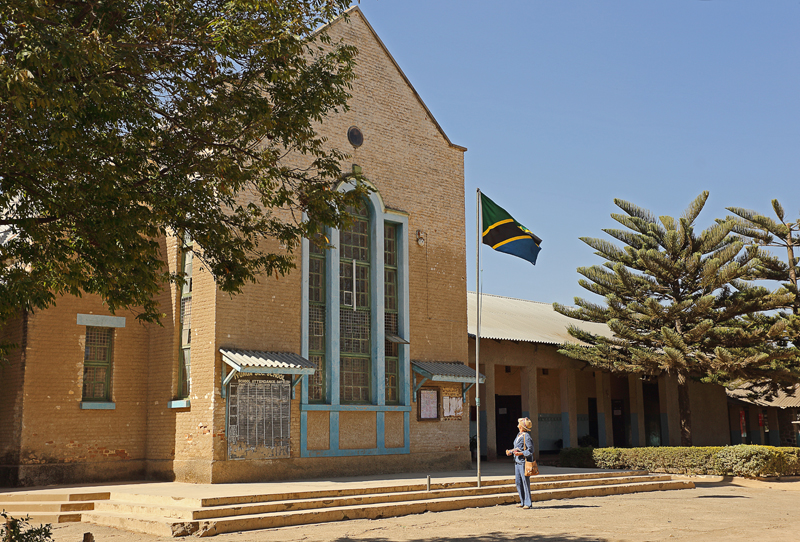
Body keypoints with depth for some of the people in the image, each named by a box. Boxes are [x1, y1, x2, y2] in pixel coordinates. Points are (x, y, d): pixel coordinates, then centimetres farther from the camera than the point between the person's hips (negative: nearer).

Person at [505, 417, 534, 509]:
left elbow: (530, 450, -14)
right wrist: (510, 452, 7)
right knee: (518, 481, 10)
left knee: (525, 482, -4)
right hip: (517, 461, 9)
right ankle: (523, 502, 19)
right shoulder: (519, 435, 14)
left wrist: (521, 453, -24)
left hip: (523, 461, -9)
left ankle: (527, 503, 1)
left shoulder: (526, 436, -12)